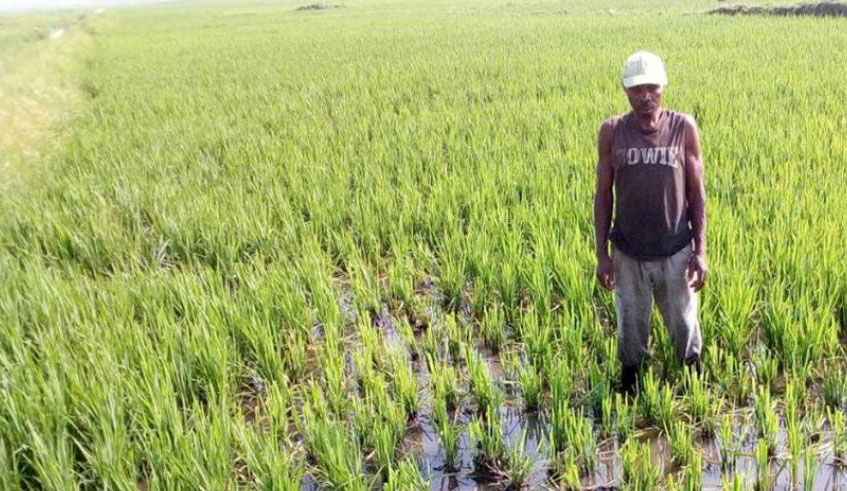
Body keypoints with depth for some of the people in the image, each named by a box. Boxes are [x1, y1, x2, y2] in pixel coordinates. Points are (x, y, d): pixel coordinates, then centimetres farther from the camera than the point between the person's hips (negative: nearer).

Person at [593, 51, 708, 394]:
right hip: (628, 255, 0)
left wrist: (700, 251, -5)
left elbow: (696, 192, -2)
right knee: (631, 328, 15)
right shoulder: (611, 132, -6)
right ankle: (629, 382, 39)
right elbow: (603, 195, -1)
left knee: (684, 326, 15)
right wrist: (601, 254, -3)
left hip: (676, 252, 0)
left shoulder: (684, 128, -7)